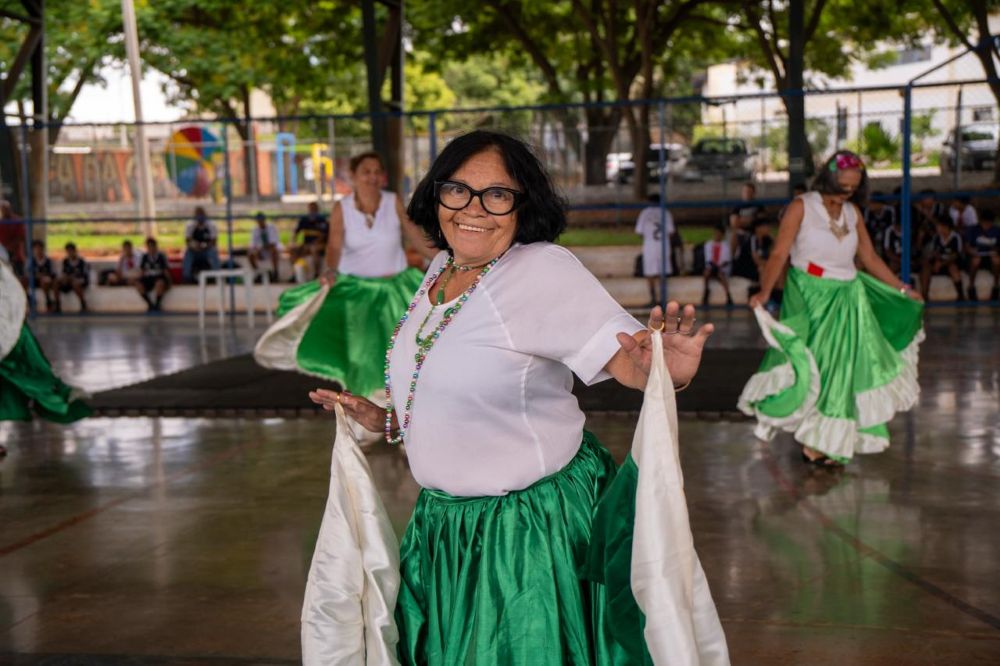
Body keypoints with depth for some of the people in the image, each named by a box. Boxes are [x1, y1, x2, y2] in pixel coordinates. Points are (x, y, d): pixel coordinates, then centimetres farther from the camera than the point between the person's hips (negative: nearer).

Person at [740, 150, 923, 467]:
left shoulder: (853, 213, 10)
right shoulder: (802, 207, -5)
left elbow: (870, 258, 17)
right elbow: (779, 253, -12)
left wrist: (903, 290, 17)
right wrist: (764, 292, -26)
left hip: (847, 300, 5)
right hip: (809, 297, -5)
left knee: (843, 366, 5)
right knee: (810, 365, -7)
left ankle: (827, 442, 14)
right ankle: (811, 441, 3)